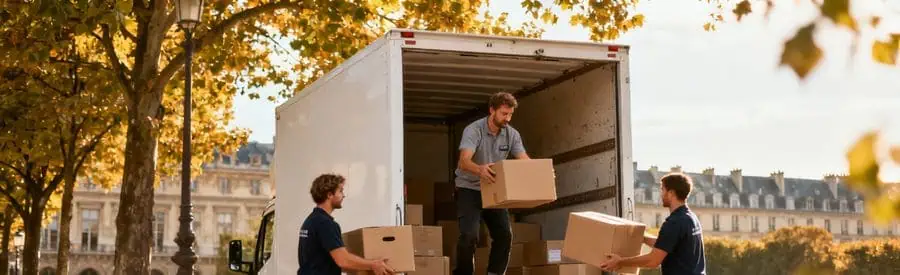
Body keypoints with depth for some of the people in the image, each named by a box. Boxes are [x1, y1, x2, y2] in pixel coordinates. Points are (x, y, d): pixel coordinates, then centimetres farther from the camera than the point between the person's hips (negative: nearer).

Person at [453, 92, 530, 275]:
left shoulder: (512, 134, -5)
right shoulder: (473, 130, -21)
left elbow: (525, 161, -12)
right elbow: (463, 161, -35)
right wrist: (480, 170, -58)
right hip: (469, 190, -5)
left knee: (504, 235, -3)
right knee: (469, 235, -18)